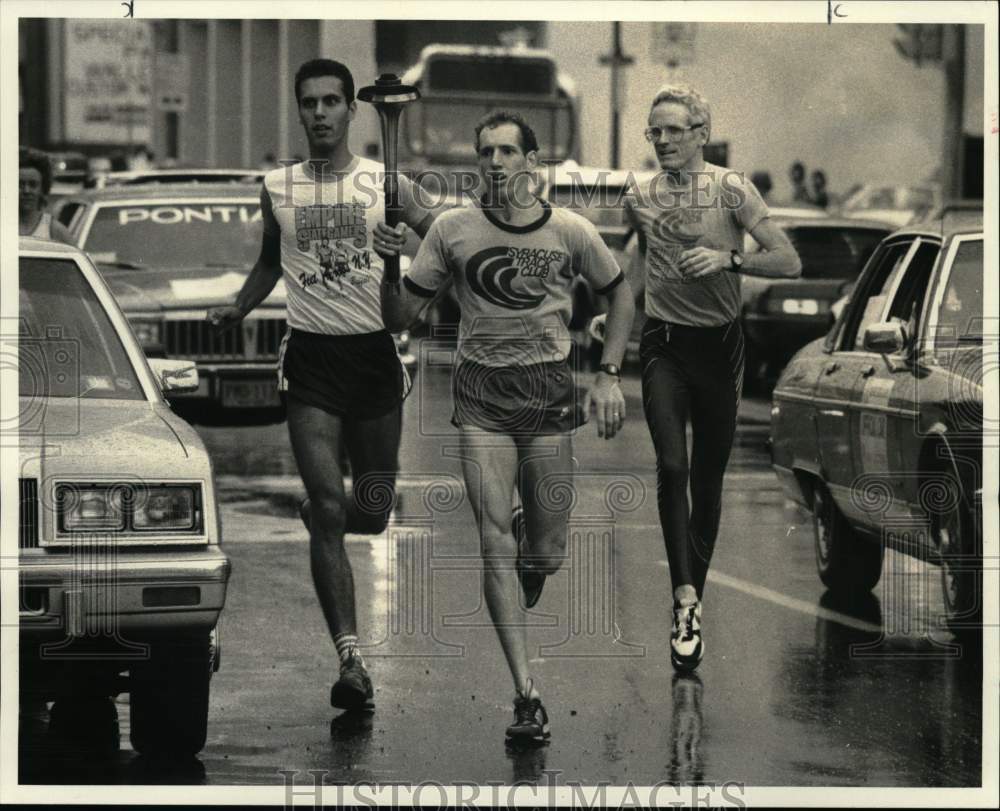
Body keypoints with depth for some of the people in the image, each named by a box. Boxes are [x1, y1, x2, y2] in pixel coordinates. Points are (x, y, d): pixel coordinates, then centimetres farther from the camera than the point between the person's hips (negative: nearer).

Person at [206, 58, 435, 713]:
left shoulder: (385, 184, 1)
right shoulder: (278, 188, 7)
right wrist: (238, 308, 7)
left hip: (375, 352, 0)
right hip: (312, 358, 0)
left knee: (374, 510, 8)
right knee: (330, 509, -12)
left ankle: (319, 516, 46)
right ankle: (350, 660, -14)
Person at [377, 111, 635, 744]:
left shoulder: (570, 231, 1)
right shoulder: (454, 229, 1)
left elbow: (620, 294, 16)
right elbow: (401, 318, 4)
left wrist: (609, 376, 6)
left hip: (550, 392, 1)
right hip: (482, 395, -1)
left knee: (546, 553, 4)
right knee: (496, 544, -11)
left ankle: (531, 533, 44)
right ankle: (528, 695, -11)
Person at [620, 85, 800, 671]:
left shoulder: (731, 190, -7)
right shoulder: (641, 198, 5)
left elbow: (789, 262, -12)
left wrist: (729, 259, -26)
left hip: (720, 343, -1)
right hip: (664, 345, 1)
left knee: (708, 477, 6)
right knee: (672, 465, -18)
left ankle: (694, 590, 20)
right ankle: (686, 599, -23)